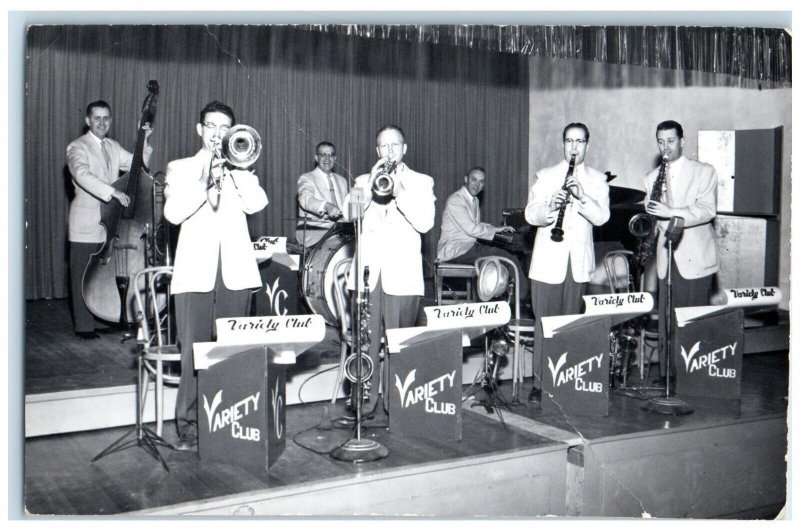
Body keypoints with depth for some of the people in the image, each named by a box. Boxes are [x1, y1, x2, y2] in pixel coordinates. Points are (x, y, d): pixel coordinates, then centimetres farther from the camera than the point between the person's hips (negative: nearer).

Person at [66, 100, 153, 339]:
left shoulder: (113, 147, 16)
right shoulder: (77, 147, -7)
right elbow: (83, 175, -25)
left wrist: (145, 143, 0)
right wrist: (113, 192, -35)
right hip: (86, 224, -6)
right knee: (83, 276, -2)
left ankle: (101, 321, 20)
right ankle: (84, 326, 5)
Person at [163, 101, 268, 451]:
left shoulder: (240, 171, 19)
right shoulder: (180, 169, 14)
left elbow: (257, 203, -1)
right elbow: (172, 213, -3)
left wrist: (233, 168, -4)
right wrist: (206, 183, -11)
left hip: (235, 271, 1)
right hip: (195, 271, -1)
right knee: (193, 351, -5)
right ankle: (189, 426, 2)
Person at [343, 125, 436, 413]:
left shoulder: (421, 182, 11)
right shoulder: (364, 180, 18)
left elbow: (425, 223, -4)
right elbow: (349, 212, 0)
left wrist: (399, 192, -11)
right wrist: (371, 185, -11)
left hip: (402, 274, -2)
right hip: (367, 271, 2)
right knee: (366, 338, -2)